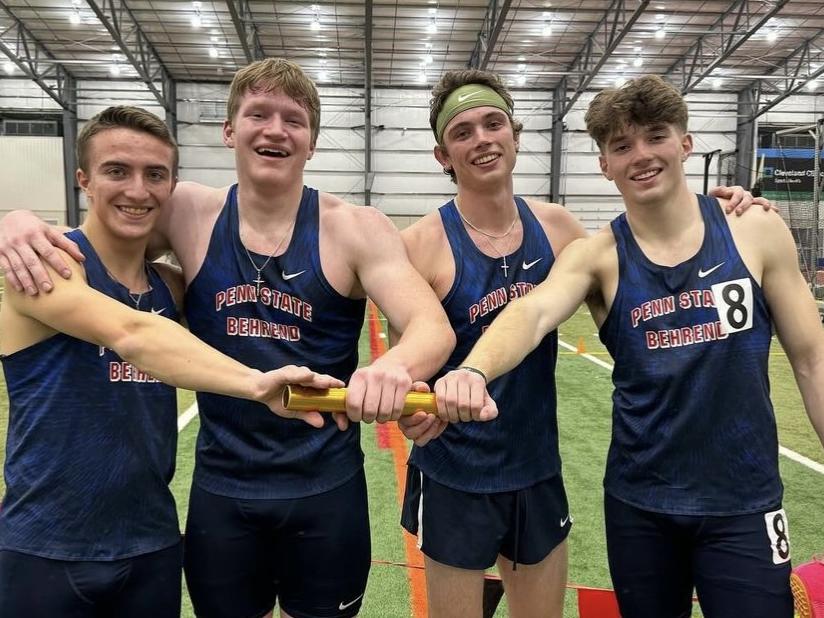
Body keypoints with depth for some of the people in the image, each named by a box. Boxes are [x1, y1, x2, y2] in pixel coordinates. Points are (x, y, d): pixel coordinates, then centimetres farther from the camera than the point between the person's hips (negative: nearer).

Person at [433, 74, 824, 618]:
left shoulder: (757, 232, -5)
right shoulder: (598, 256, -8)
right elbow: (532, 312, -29)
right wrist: (475, 370, -49)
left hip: (744, 502, 0)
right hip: (638, 502, 1)